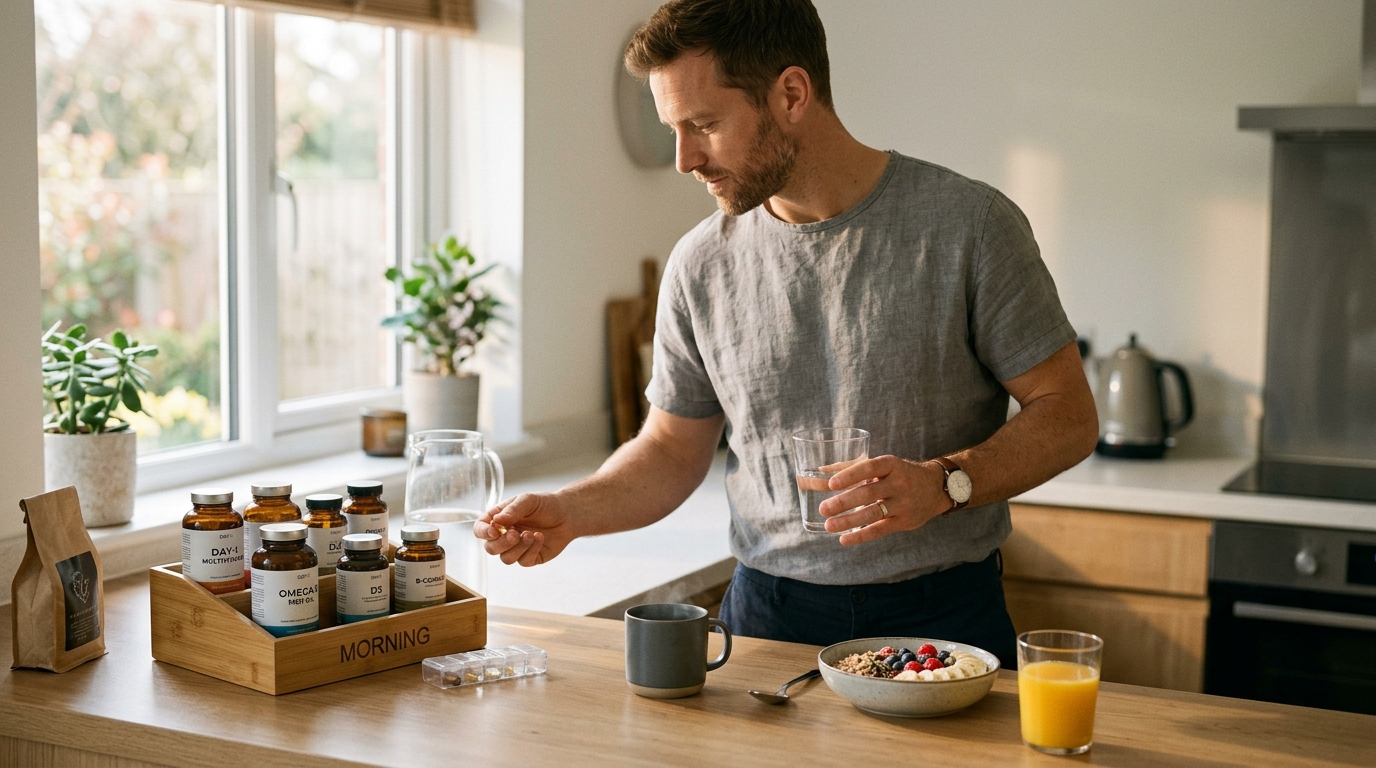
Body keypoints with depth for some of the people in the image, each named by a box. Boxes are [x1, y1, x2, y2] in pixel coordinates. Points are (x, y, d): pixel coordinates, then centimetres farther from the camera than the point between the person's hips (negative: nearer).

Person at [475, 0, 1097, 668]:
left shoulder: (968, 225, -10)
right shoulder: (701, 264, 1)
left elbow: (1066, 414, -6)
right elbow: (673, 448, 10)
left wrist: (945, 482, -22)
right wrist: (569, 512, -8)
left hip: (941, 615, -2)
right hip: (767, 614, 3)